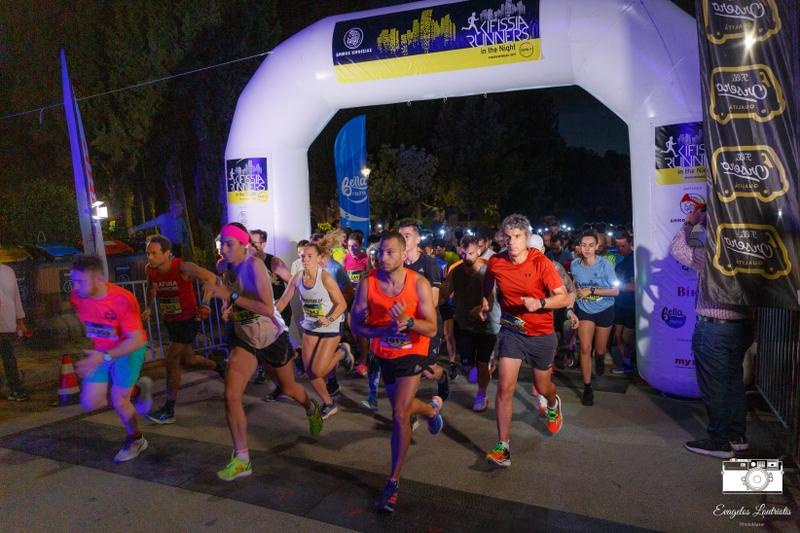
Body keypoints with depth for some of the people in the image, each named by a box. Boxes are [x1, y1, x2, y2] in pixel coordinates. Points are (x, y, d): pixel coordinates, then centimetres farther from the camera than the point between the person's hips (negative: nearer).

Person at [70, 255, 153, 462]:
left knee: (118, 400, -4)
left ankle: (135, 440, 24)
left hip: (129, 350, -6)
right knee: (89, 403, 2)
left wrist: (104, 357, -36)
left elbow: (136, 341, -27)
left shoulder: (123, 300, -31)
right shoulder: (76, 297, -14)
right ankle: (136, 391, 25)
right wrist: (96, 354, 14)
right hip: (100, 353, 6)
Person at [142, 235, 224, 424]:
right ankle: (218, 367, 46)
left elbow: (211, 277, -18)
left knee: (171, 362, -9)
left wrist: (205, 303, -26)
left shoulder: (183, 267, -22)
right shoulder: (150, 269, -5)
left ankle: (168, 411, 2)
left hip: (187, 320, -6)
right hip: (170, 321, 7)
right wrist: (149, 308, 5)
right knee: (187, 359, 18)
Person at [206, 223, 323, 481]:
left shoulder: (254, 265, -25)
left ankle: (312, 409, 54)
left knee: (288, 388, 18)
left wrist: (230, 296, -37)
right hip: (244, 339, 4)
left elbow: (268, 308, -33)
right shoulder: (224, 268, -6)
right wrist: (228, 310, -10)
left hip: (272, 337, -4)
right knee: (231, 395, -12)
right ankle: (241, 460, 2)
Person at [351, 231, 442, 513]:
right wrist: (385, 330, -32)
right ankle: (433, 408, 58)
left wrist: (406, 320, -40)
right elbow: (357, 326, -14)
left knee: (399, 414, -14)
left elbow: (432, 329, -20)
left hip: (412, 353, -3)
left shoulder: (419, 284, -21)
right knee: (402, 408, 22)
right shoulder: (367, 284, -17)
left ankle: (394, 481, 3)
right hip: (383, 354, 4)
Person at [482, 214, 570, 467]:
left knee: (543, 387, 18)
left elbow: (564, 297, -18)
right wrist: (486, 303, 4)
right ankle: (503, 445, -2)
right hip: (511, 330, 1)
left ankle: (553, 405, 56)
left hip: (541, 334, -1)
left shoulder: (541, 262, -19)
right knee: (505, 387, -11)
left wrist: (540, 303, -33)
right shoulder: (496, 262, -10)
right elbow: (488, 282, 15)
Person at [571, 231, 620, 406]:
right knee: (585, 349, -6)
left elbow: (615, 290, -17)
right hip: (584, 310, 2)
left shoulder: (605, 264, -19)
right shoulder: (575, 264, -8)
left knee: (599, 349, 13)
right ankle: (587, 388, 6)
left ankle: (600, 359, 52)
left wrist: (591, 290, -25)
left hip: (604, 310, -1)